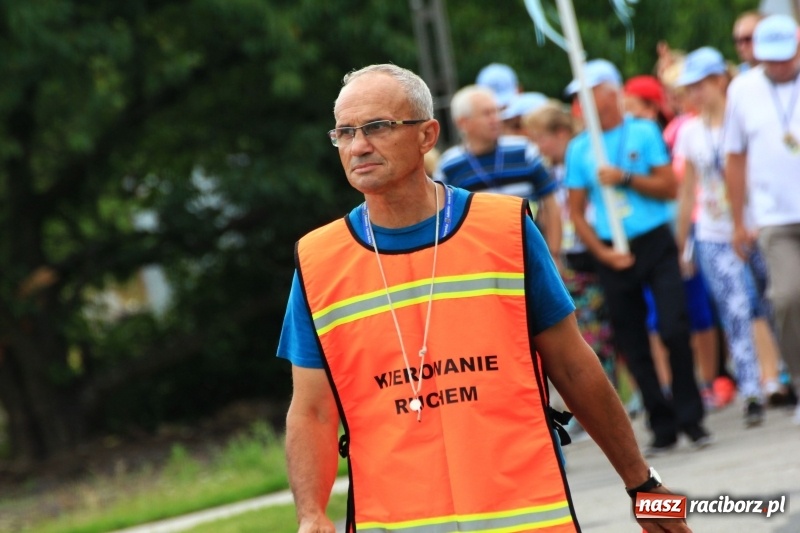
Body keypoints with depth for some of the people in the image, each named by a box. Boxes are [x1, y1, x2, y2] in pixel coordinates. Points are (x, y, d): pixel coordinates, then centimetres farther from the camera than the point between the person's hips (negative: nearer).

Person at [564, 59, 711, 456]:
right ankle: (663, 427, 11)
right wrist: (602, 253, -7)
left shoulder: (644, 132, 1)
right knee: (632, 345, 2)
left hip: (655, 243, -2)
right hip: (612, 254, 2)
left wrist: (626, 179, -14)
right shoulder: (579, 148, 5)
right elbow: (576, 211, 6)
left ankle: (690, 418, 1)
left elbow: (669, 187, -3)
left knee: (674, 329, -11)